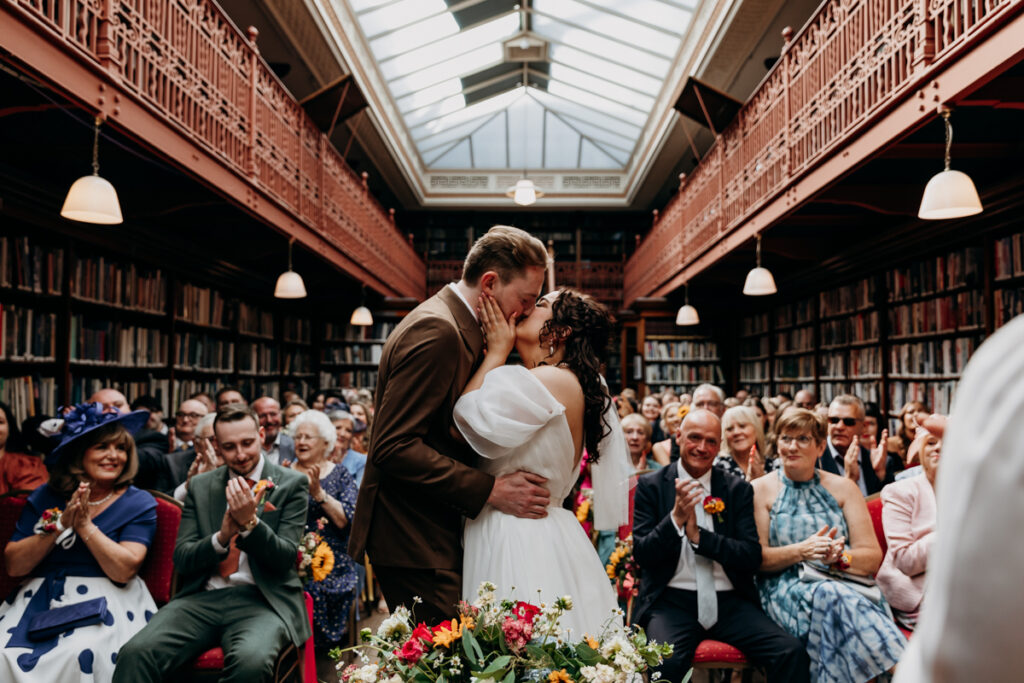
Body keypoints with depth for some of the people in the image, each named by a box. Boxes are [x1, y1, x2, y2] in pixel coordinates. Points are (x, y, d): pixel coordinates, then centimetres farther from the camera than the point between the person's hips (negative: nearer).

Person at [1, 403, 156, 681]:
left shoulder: (139, 503, 1)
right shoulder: (44, 497, 8)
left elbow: (123, 571, -11)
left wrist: (84, 525, -11)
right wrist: (61, 524, -11)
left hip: (105, 603, -3)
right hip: (41, 598, 3)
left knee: (79, 656, -32)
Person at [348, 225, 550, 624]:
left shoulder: (453, 326, 13)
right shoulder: (436, 330, -19)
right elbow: (394, 447, -24)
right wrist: (491, 490, -22)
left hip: (435, 530, 10)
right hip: (414, 541, -10)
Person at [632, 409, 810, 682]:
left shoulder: (739, 490, 9)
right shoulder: (651, 486, 4)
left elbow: (753, 558, 1)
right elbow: (642, 555, -2)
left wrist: (698, 535, -12)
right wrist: (676, 518, -18)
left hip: (730, 601, 2)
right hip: (671, 601, -2)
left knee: (792, 653, -22)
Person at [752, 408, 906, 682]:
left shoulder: (843, 487, 13)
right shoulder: (760, 490, 7)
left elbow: (873, 557, 7)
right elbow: (756, 558, -1)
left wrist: (839, 557, -16)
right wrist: (801, 551, -18)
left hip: (845, 584, 2)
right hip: (784, 588, -1)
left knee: (830, 596, -36)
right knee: (832, 597, -35)